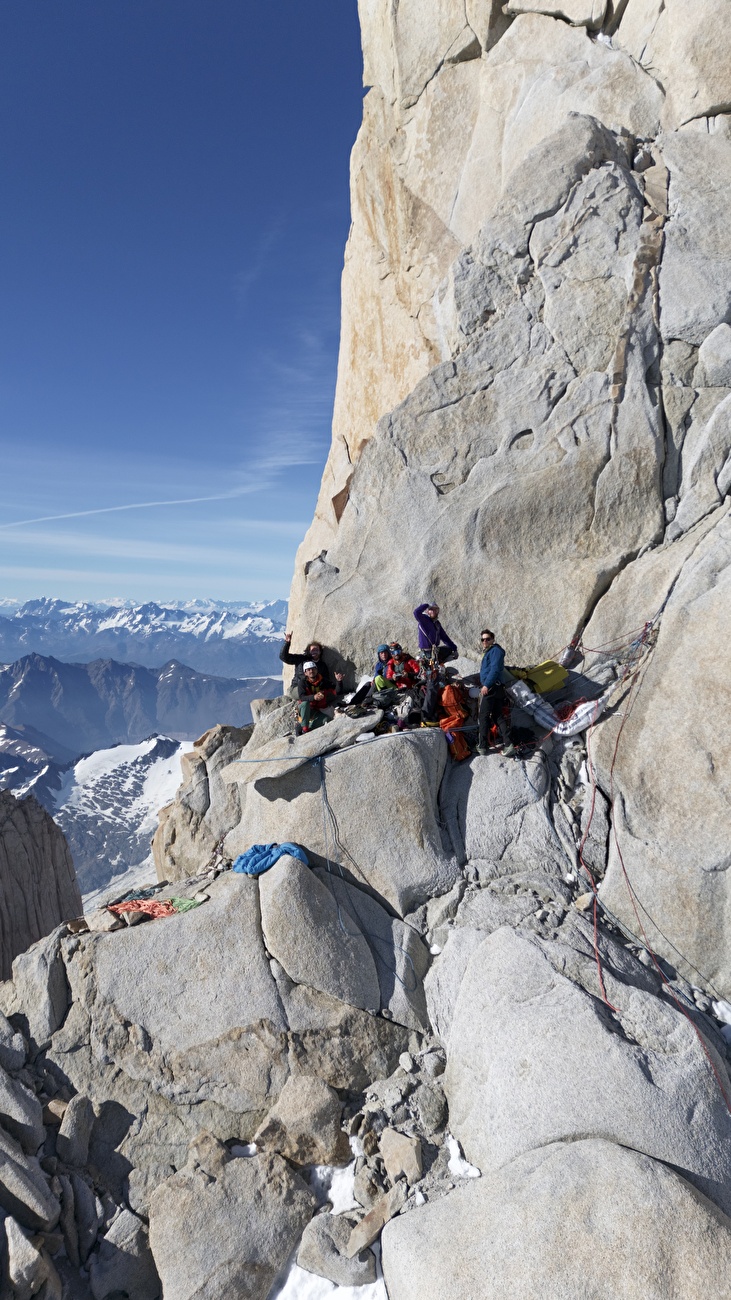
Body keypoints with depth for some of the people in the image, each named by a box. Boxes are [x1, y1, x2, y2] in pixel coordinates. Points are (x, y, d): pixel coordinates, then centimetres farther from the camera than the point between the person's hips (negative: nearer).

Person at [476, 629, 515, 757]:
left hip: (490, 688, -10)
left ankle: (482, 746, -4)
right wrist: (485, 685, 25)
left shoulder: (495, 651, -7)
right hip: (496, 689, 10)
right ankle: (508, 744, 3)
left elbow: (495, 669, -19)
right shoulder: (489, 652, 24)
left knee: (483, 716, -6)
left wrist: (486, 685, -24)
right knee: (498, 716, 7)